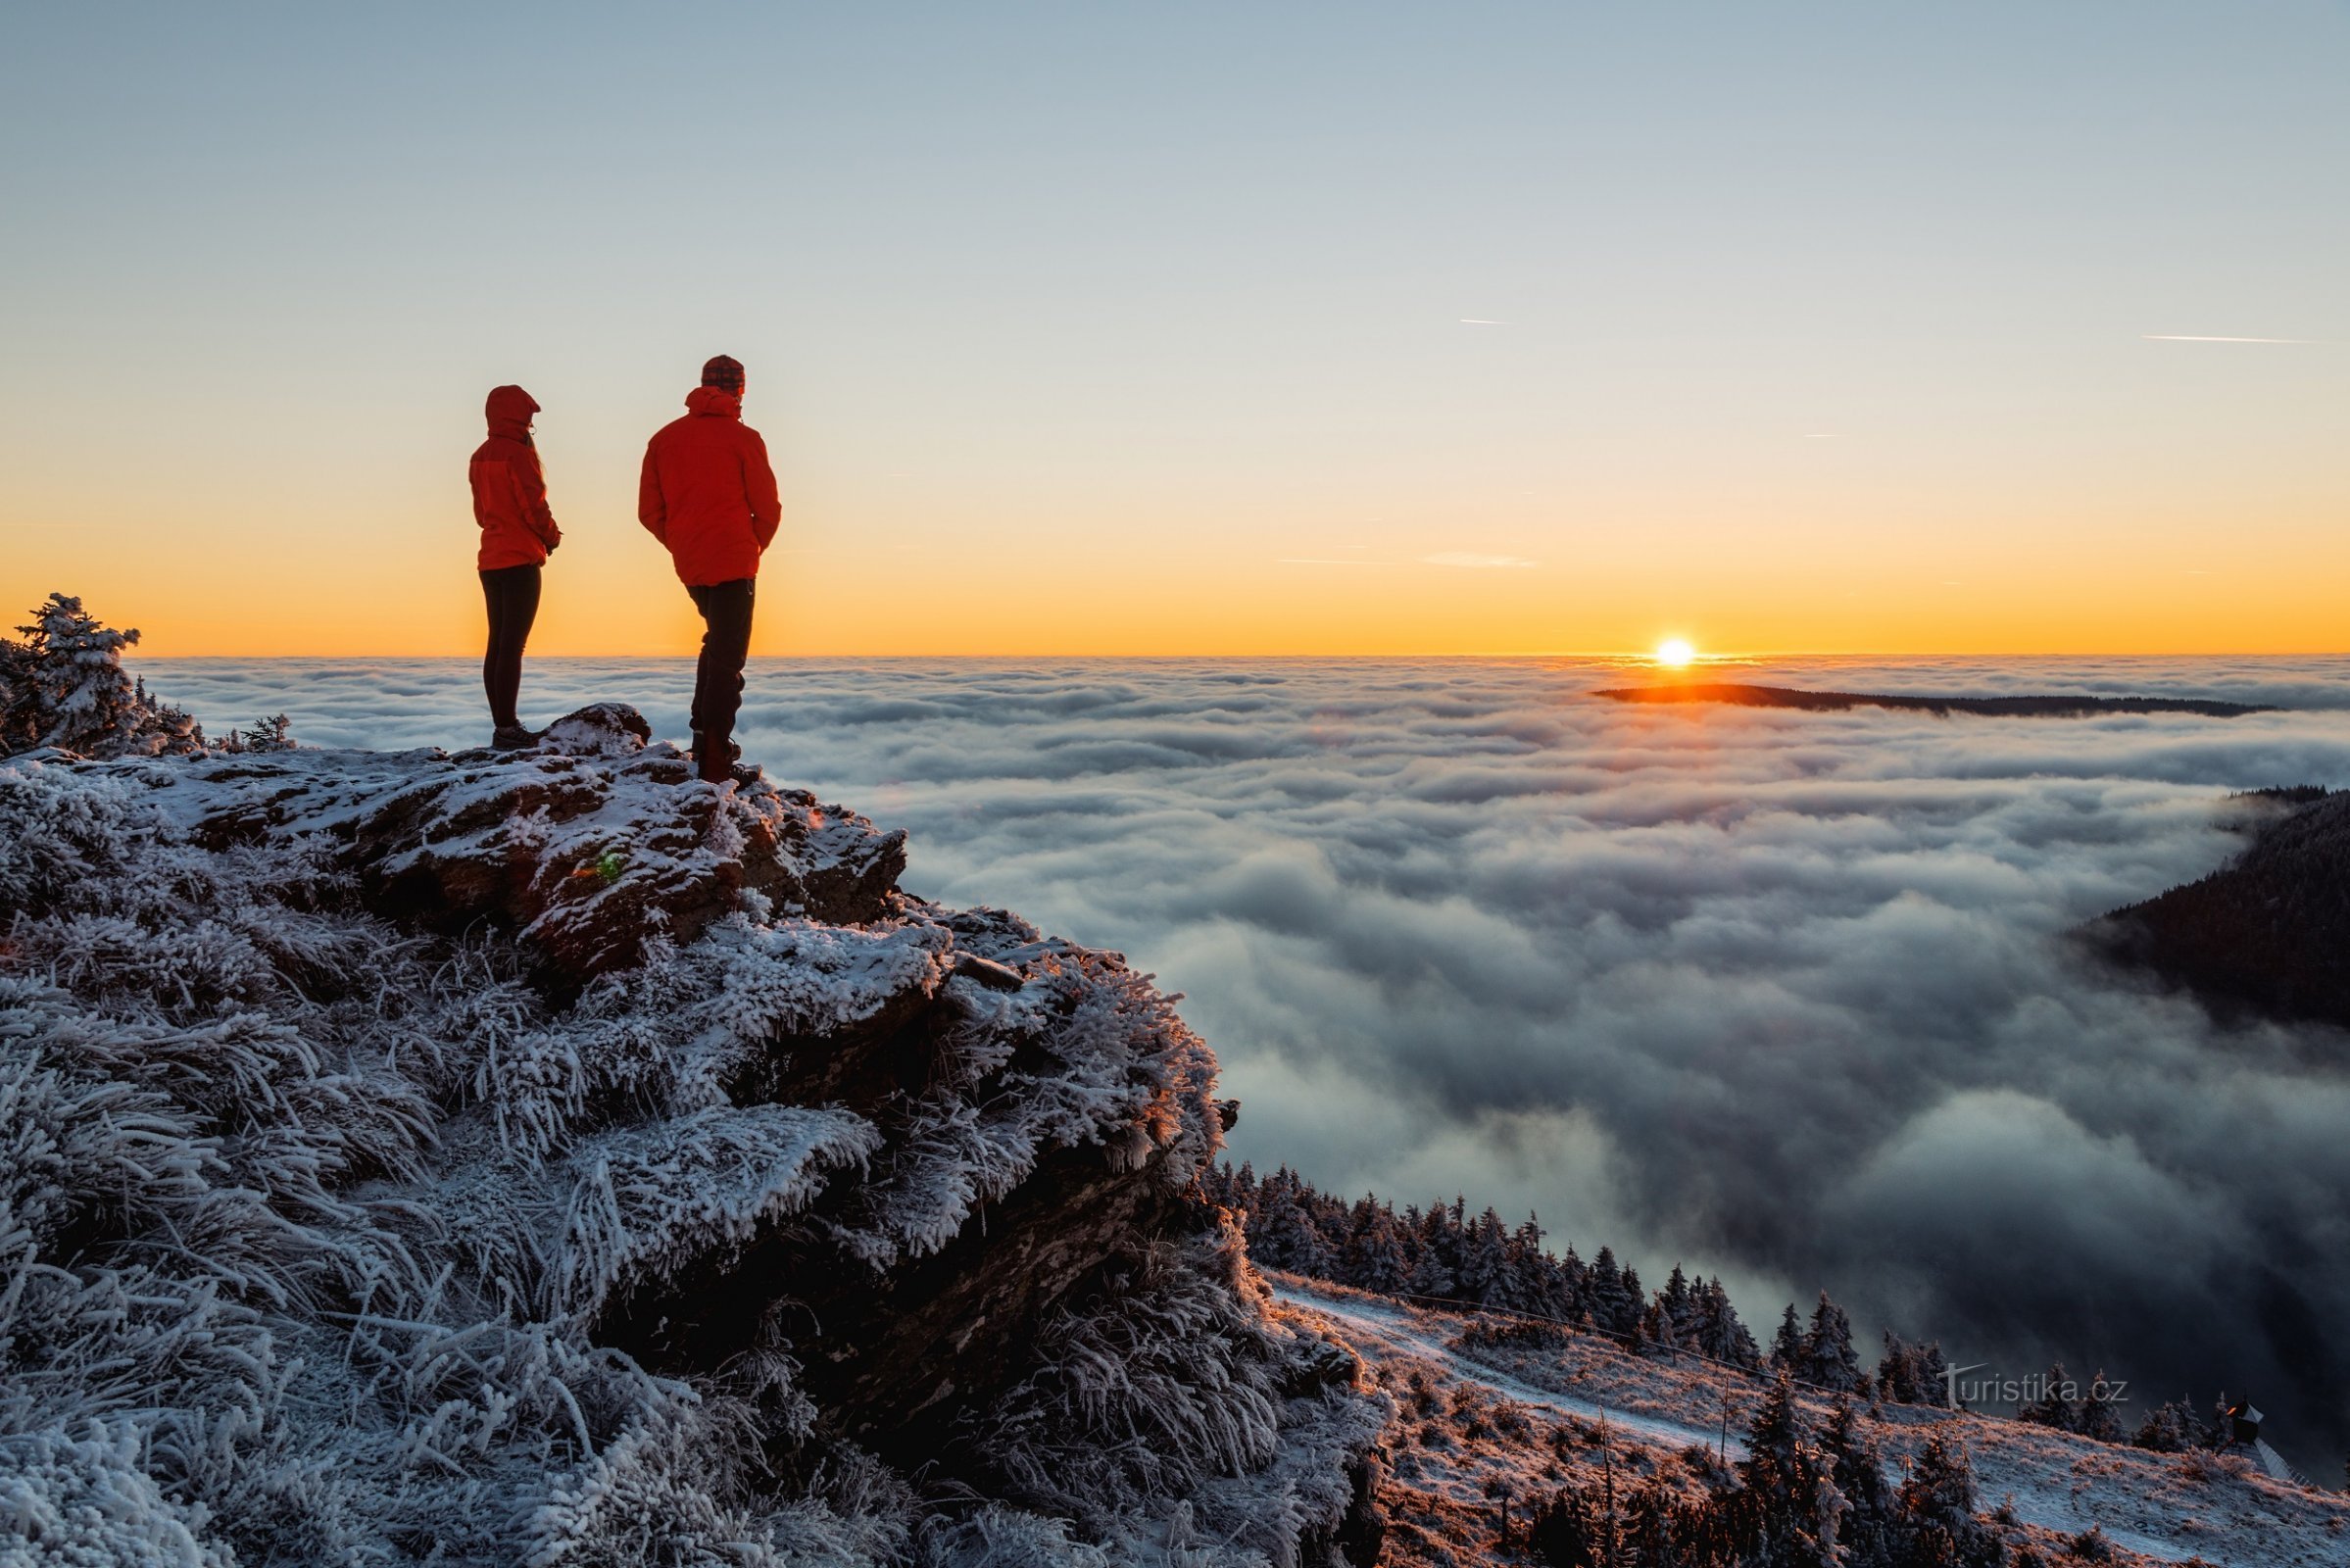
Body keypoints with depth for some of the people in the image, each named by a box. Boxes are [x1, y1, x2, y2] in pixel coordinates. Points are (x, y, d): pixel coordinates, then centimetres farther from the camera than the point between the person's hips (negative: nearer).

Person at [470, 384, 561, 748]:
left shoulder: (480, 456, 12)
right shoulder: (518, 454, -13)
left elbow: (481, 510, 17)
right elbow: (534, 505, -13)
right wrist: (552, 536, 4)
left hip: (490, 559, 8)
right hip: (520, 560, -8)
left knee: (497, 643, 10)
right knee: (513, 645, -8)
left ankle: (501, 724, 12)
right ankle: (507, 728, -9)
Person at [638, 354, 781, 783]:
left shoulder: (664, 438, 7)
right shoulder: (743, 438, -7)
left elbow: (649, 512, 6)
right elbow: (767, 509, -5)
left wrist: (682, 546, 16)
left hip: (688, 566, 5)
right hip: (733, 563, -5)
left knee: (717, 640, 25)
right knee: (727, 658, -3)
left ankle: (703, 730, 16)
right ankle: (715, 762, -9)